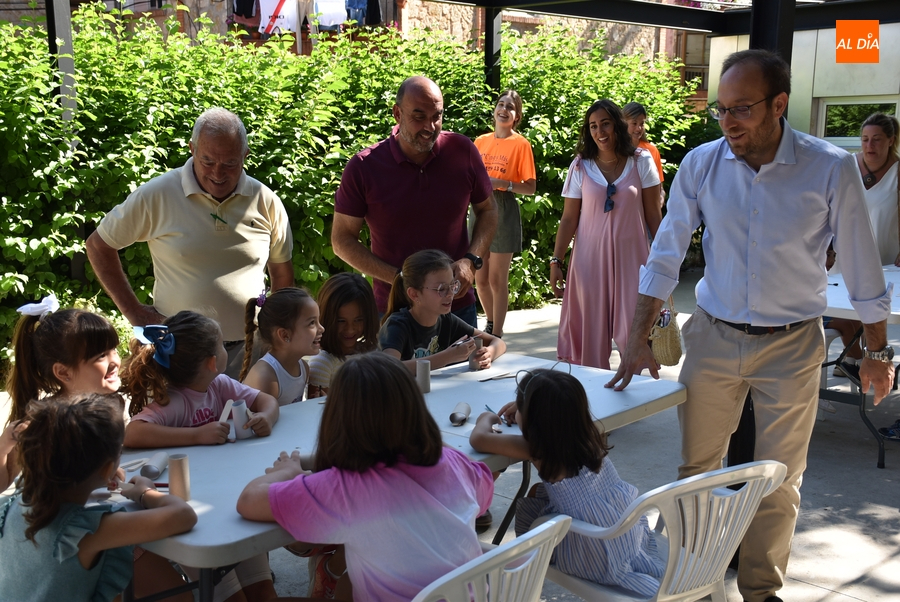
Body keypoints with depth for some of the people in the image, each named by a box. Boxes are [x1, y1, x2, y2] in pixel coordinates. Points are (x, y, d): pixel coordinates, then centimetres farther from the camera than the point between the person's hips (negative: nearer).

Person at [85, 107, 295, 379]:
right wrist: (133, 311, -1)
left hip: (248, 351, 2)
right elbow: (98, 245, 3)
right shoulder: (158, 195, -7)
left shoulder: (265, 201, 1)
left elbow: (282, 270, 13)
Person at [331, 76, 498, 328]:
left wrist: (471, 261, -8)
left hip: (458, 305, 2)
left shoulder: (463, 151, -4)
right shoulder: (364, 167, -9)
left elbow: (487, 210, 10)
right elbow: (342, 240, -4)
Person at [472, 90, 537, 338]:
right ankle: (491, 324, 32)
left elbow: (531, 187, -6)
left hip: (503, 212, -5)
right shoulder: (480, 141, 10)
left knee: (497, 279, 0)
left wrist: (503, 184, -20)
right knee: (480, 278, 11)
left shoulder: (520, 144, -4)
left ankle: (496, 335, 11)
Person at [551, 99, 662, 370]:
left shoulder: (641, 162, 1)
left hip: (630, 256, -1)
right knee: (591, 332, 3)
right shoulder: (580, 166, 3)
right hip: (590, 257, 1)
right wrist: (555, 261, -3)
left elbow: (653, 213, 3)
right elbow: (568, 219, 2)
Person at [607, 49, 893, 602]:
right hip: (713, 338, 2)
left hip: (792, 347, -1)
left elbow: (862, 266, -3)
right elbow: (665, 256, -1)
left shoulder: (832, 170, -13)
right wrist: (639, 340, -2)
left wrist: (878, 351, 4)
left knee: (780, 481, 11)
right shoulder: (701, 164, -8)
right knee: (696, 468, 12)